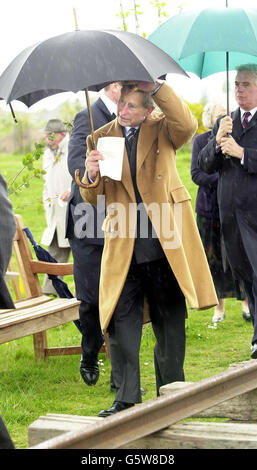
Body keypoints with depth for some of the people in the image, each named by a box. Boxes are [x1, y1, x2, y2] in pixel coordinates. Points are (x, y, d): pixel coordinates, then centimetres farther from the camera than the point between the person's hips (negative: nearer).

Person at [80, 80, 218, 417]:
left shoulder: (162, 128, 4)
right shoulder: (101, 139, 8)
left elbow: (188, 126, -21)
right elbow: (92, 198, 7)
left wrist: (157, 88, -23)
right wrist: (92, 176, -16)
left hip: (165, 242, -1)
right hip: (123, 246, 1)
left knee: (170, 322, 8)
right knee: (121, 322, -4)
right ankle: (127, 398, 3)